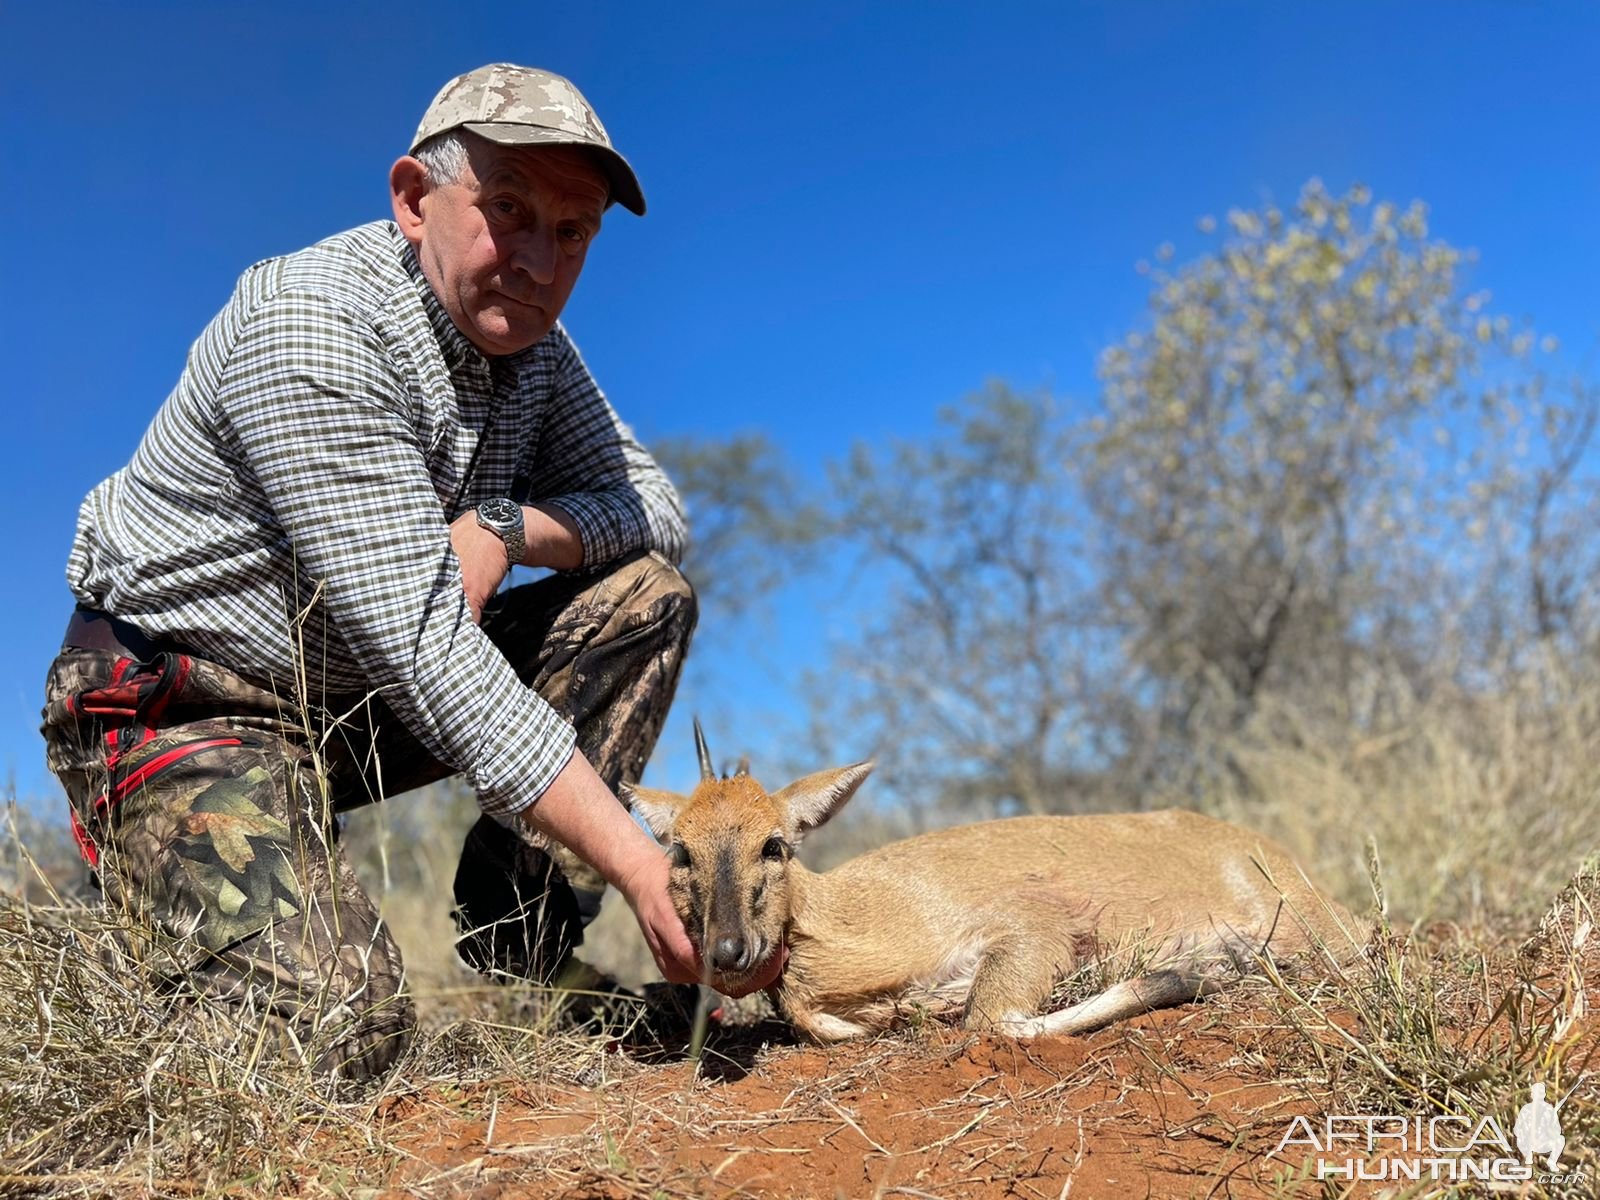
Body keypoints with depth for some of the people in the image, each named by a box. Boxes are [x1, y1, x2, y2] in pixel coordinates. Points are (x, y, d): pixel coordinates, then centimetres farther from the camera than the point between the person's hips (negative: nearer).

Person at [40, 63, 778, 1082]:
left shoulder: (527, 337, 1)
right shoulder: (312, 328, -25)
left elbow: (654, 504, 3)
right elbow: (418, 642, -33)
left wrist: (506, 527, -20)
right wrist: (636, 863, -35)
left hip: (367, 706, 8)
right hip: (191, 714, -7)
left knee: (646, 594, -6)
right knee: (340, 1032, -27)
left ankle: (509, 978, -5)